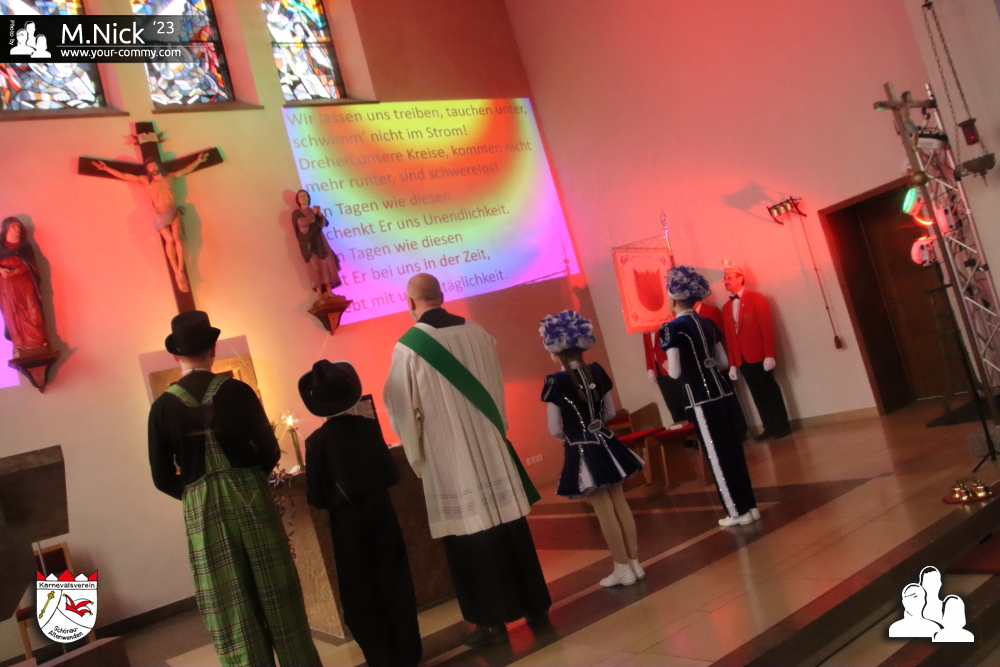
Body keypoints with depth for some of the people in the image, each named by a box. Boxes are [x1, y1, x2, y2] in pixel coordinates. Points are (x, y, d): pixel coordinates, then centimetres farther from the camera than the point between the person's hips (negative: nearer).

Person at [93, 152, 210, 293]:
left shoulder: (170, 177, 19)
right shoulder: (145, 180, 14)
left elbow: (187, 169, 30)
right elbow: (123, 175, 15)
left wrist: (198, 160, 31)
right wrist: (106, 168, 12)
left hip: (174, 212, 2)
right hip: (161, 216, -2)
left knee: (177, 237, -18)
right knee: (169, 239, -20)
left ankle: (181, 270, -24)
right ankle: (177, 272, -22)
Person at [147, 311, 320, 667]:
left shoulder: (162, 407, -4)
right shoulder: (237, 391, -7)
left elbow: (163, 478, -2)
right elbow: (270, 452, -4)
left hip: (201, 511, 1)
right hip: (251, 500, 0)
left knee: (230, 609, 9)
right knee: (277, 596, 11)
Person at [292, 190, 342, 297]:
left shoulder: (314, 210, 17)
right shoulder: (296, 213, 5)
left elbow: (324, 223, 8)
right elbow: (302, 222, -15)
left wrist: (319, 214, -8)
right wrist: (313, 214, -6)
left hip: (319, 240, 4)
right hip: (308, 242, -4)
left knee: (326, 264, -6)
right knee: (314, 266, -11)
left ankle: (329, 292, -7)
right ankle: (319, 292, -12)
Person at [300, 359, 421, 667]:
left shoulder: (316, 441, -11)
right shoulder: (368, 426, -6)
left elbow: (315, 498, -9)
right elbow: (392, 474, -2)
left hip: (346, 521, -2)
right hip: (380, 511, 2)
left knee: (360, 593, 10)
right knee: (394, 582, 13)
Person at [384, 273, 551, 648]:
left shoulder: (408, 347, -11)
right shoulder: (477, 333, 2)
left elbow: (403, 411, -6)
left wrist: (417, 459, 8)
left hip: (450, 462, -4)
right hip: (493, 452, 5)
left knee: (471, 540, 5)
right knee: (512, 529, 12)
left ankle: (491, 621, 13)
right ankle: (536, 608, 22)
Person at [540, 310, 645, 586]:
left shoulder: (556, 382, -16)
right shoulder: (597, 371, 1)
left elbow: (555, 430, -12)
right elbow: (610, 412, 11)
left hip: (582, 452, -5)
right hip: (606, 444, 5)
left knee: (604, 511, 3)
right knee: (620, 504, 13)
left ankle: (623, 569, 13)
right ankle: (634, 562, 22)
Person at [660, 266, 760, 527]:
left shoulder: (672, 328, -11)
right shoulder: (707, 323, 10)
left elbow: (675, 372, -15)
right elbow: (723, 362, 15)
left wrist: (666, 366, 6)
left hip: (702, 399, -7)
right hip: (722, 391, 7)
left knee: (717, 455, 3)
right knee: (733, 449, 14)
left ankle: (738, 512, 11)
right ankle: (749, 506, 22)